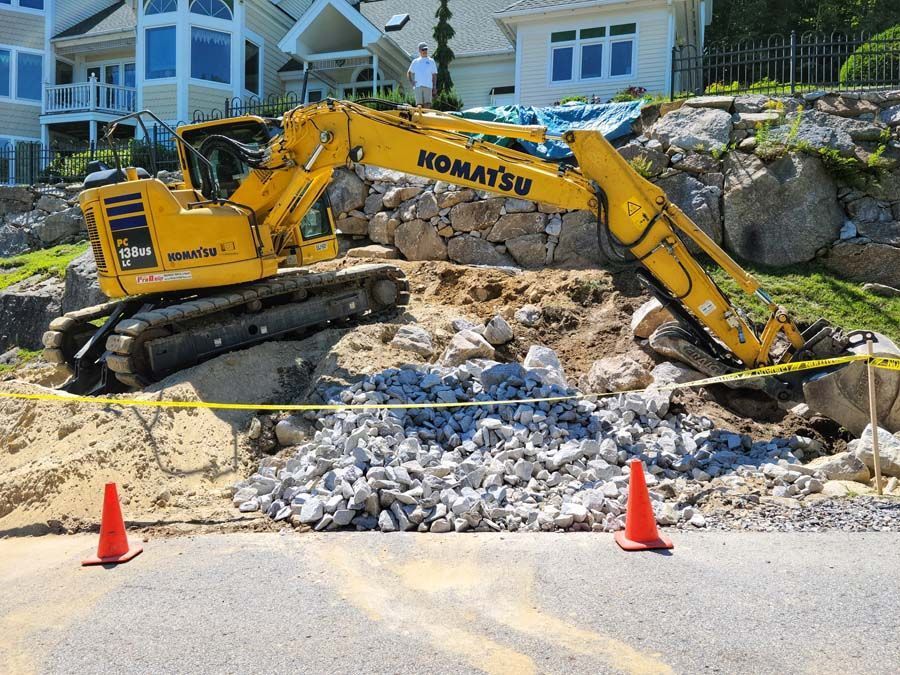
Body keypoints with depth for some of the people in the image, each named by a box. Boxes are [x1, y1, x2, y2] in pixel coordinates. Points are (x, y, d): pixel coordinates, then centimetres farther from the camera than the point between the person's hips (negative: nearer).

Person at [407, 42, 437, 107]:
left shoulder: (431, 61, 14)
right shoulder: (415, 61, 16)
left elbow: (434, 75, 11)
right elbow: (409, 73, 22)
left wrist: (434, 87, 2)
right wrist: (411, 82, 5)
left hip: (428, 86, -1)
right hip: (418, 86, 1)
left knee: (427, 103, -9)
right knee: (419, 104, -4)